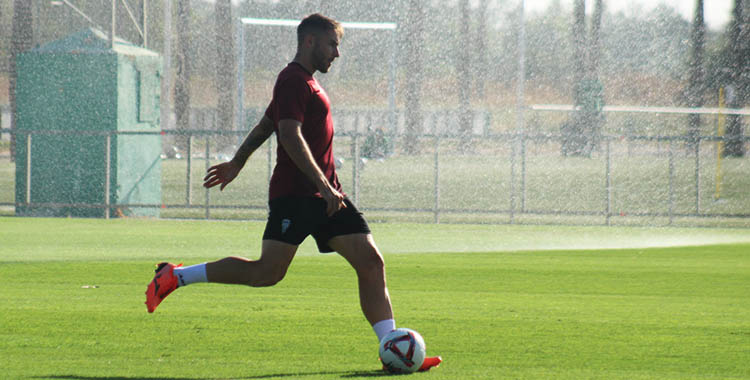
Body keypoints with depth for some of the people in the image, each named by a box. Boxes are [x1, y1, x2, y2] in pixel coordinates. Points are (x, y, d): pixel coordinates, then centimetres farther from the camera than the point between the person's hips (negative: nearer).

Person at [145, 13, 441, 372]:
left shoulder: (305, 83, 22)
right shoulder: (294, 80, -9)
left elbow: (264, 126, 32)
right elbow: (290, 136, -21)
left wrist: (237, 163, 41)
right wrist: (322, 185, -25)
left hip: (325, 195, 10)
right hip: (294, 193, -10)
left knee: (371, 263, -2)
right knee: (267, 272, -14)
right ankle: (174, 276, -1)